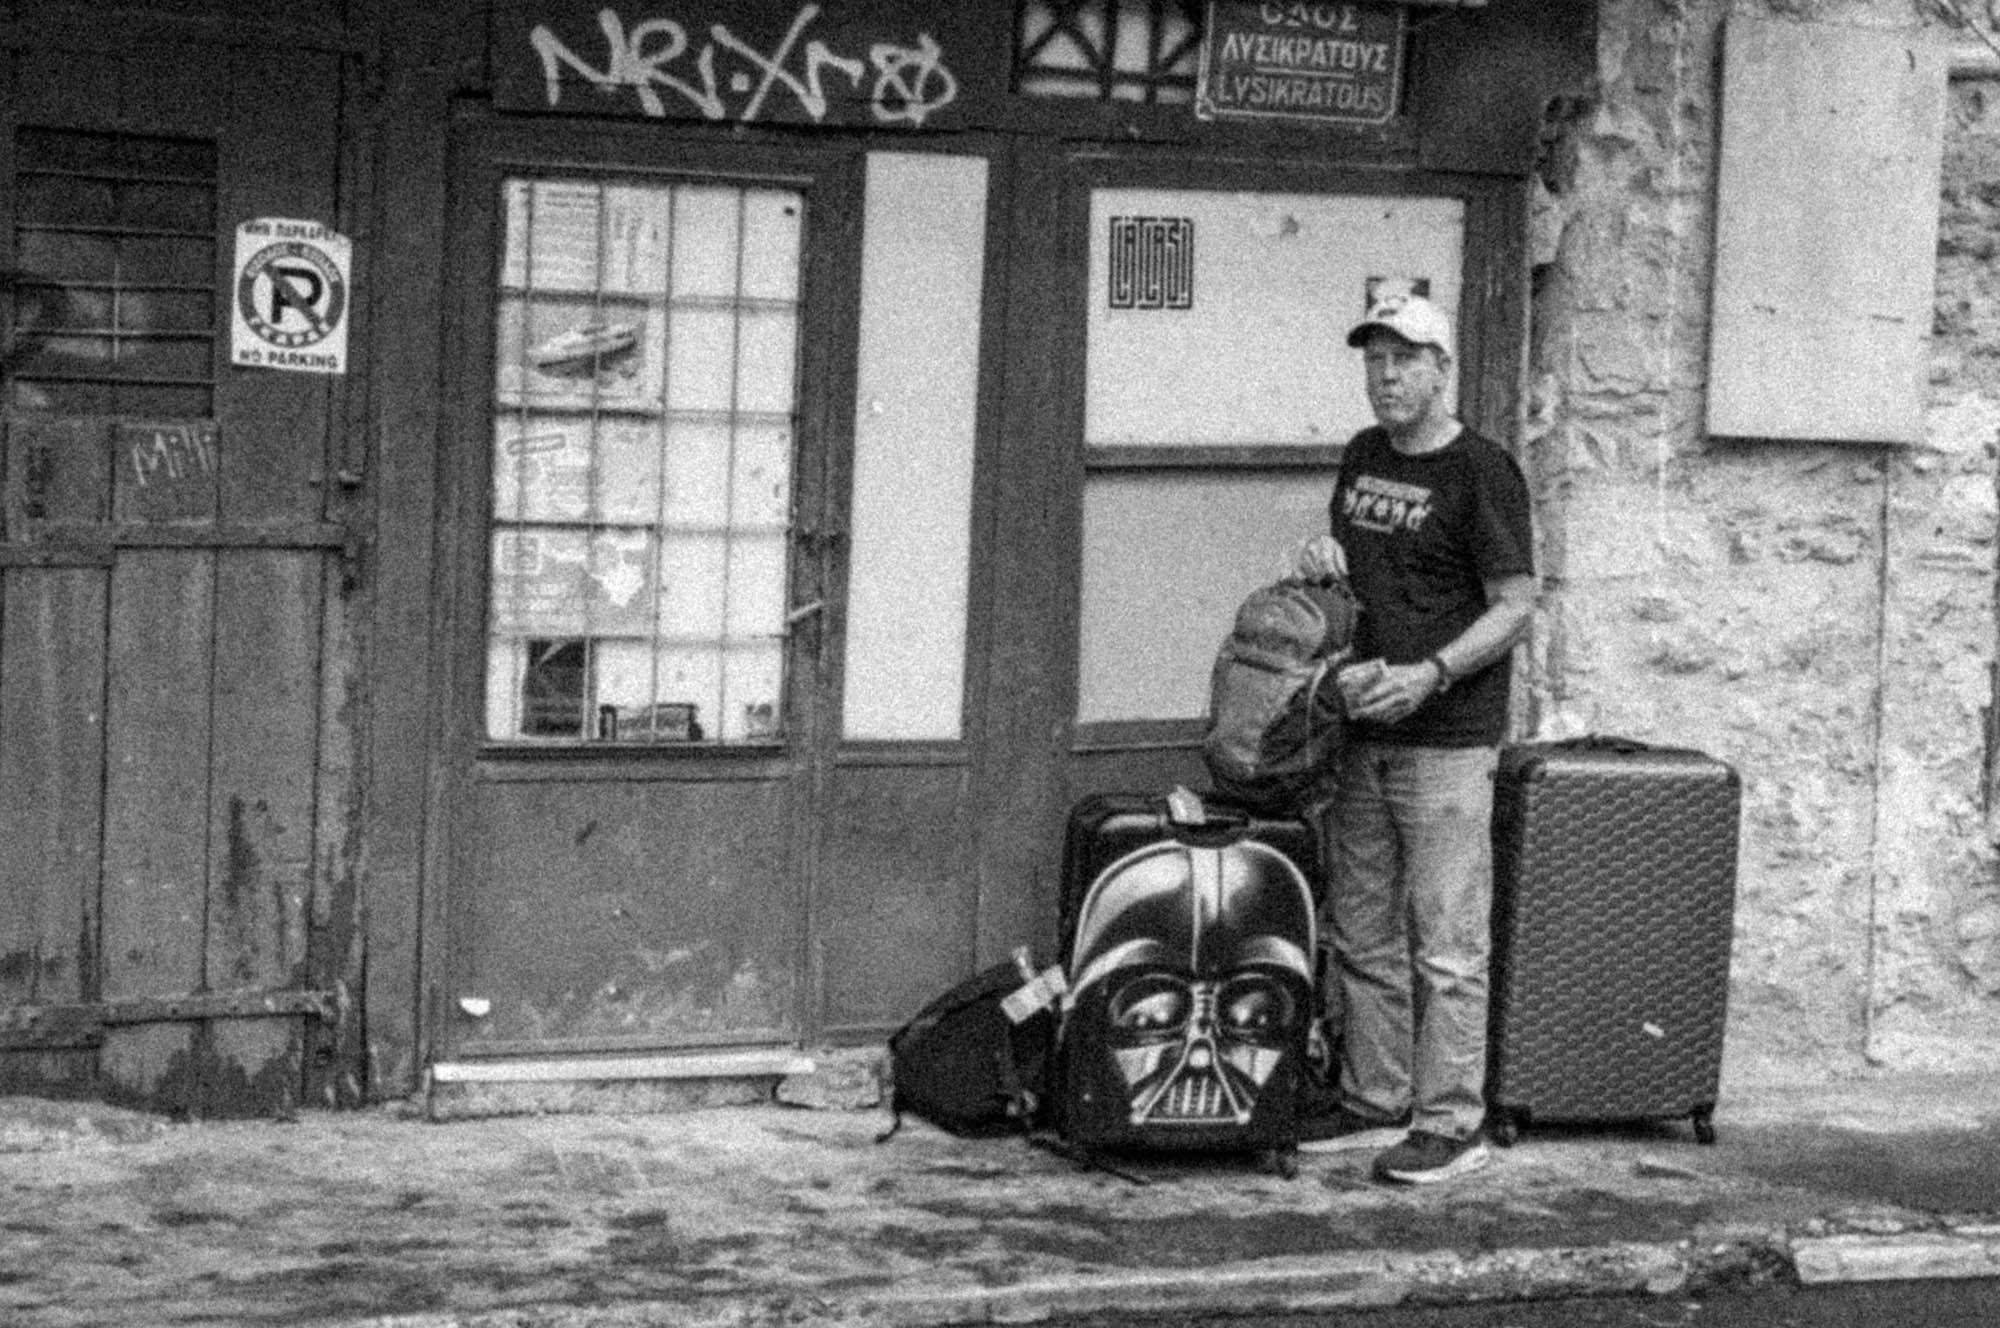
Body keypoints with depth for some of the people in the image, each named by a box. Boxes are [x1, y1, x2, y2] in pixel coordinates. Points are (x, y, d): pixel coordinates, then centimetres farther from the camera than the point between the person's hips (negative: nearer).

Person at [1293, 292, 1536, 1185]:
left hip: (1446, 740, -7)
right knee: (1362, 931, 12)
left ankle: (1452, 1123, -2)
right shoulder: (1362, 457, 15)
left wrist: (1429, 674, -22)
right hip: (1362, 731, 8)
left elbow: (1515, 608, -11)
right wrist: (1319, 560, 5)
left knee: (1445, 942, -6)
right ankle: (1375, 1101, 21)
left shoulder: (1481, 472, -7)